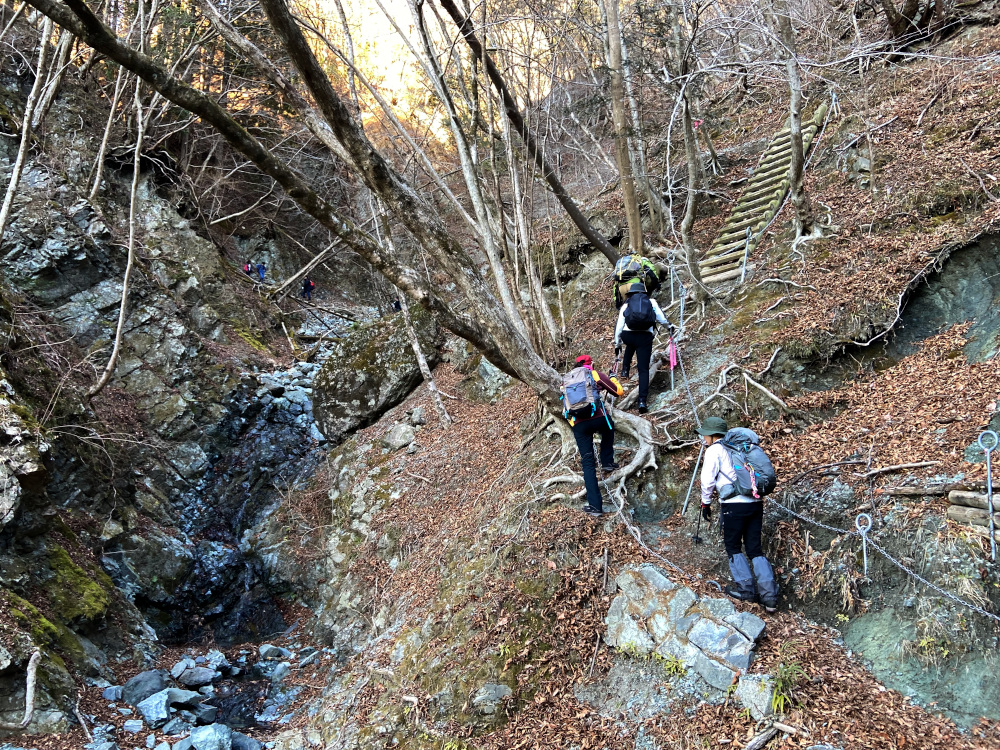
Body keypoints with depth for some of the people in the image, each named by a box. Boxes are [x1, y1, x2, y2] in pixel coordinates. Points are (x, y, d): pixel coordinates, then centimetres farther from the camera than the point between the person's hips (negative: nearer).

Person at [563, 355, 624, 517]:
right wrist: (613, 379, 32)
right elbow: (619, 391, 12)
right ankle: (607, 462, 27)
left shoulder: (566, 380, 22)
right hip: (598, 418, -2)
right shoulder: (594, 374, 9)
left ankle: (595, 506, 0)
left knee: (588, 464, 6)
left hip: (578, 425, 2)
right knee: (608, 428, 37)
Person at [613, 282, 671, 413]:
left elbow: (619, 327, 14)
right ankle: (642, 401, -8)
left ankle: (625, 370, 30)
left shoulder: (626, 305, 16)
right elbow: (661, 318, 15)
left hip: (627, 336, 2)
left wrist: (617, 344, 23)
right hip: (645, 337, -2)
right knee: (643, 370, 3)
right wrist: (669, 325, 36)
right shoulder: (651, 301, 14)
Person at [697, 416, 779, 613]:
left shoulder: (714, 450, 0)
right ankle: (769, 594, 5)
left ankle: (746, 588, 12)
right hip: (756, 502, 6)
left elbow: (708, 480, -3)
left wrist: (706, 503, 9)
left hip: (734, 504, -6)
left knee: (733, 547, 11)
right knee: (755, 549, 10)